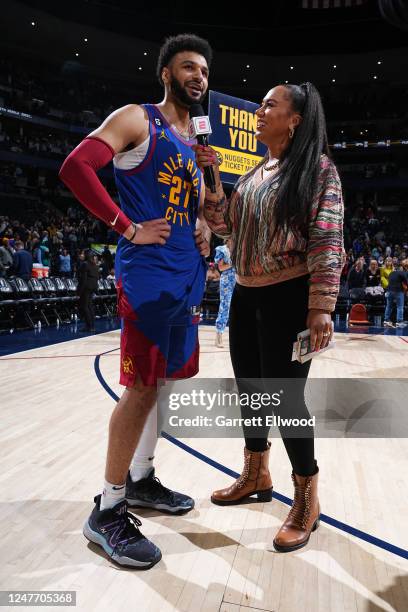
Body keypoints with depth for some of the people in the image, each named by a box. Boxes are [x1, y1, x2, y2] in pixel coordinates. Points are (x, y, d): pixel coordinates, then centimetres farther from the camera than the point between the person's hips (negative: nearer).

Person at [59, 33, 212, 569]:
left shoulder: (195, 142, 22)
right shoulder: (137, 120, -2)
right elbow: (75, 167, -15)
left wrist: (204, 229, 9)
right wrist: (130, 228, -17)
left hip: (187, 278, 9)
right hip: (147, 273, -9)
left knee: (168, 379, 13)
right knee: (142, 387, -7)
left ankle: (141, 478, 31)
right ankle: (108, 510, 10)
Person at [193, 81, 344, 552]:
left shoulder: (318, 168, -6)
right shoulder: (254, 171, 14)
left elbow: (327, 242, -13)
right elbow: (224, 226, 11)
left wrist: (321, 308, -19)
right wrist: (211, 177, 2)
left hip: (287, 299, -7)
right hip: (245, 297, 7)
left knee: (285, 397, -2)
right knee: (249, 389, 15)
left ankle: (306, 500, 22)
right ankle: (256, 476, 37)